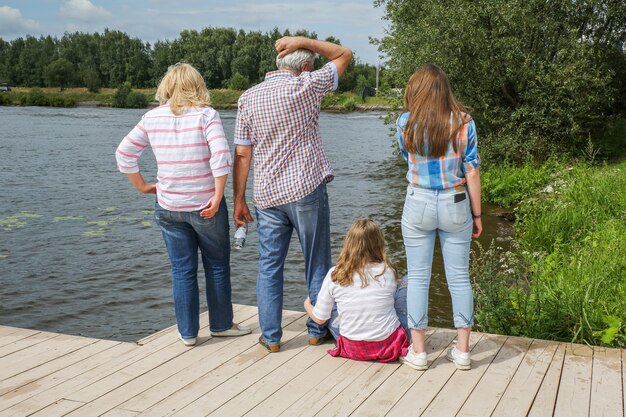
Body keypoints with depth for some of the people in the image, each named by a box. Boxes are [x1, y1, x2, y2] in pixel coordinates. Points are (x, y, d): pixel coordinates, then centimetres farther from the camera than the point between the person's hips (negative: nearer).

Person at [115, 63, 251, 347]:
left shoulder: (151, 118, 1)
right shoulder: (206, 115, -9)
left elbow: (124, 154, 5)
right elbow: (221, 155, -21)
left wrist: (142, 186, 13)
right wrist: (217, 197, -16)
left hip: (169, 208, 3)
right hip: (204, 206, -3)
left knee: (182, 270, 12)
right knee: (217, 266, 14)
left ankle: (187, 332, 19)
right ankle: (221, 325, 26)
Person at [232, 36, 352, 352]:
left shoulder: (248, 98, 3)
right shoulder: (306, 86, -7)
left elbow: (242, 154, 1)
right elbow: (344, 55, 7)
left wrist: (238, 201, 6)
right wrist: (303, 41, 2)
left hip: (268, 196, 3)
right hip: (307, 190, -3)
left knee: (269, 267, 10)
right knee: (317, 264, 10)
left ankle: (271, 336, 13)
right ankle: (318, 330, 21)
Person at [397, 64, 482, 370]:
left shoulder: (405, 123, -5)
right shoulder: (464, 123, -6)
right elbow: (471, 173, -4)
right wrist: (476, 214, 4)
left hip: (418, 204, 0)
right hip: (455, 205, 1)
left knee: (418, 277, 8)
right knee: (459, 277, 9)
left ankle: (418, 351, 12)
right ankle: (462, 350, 16)